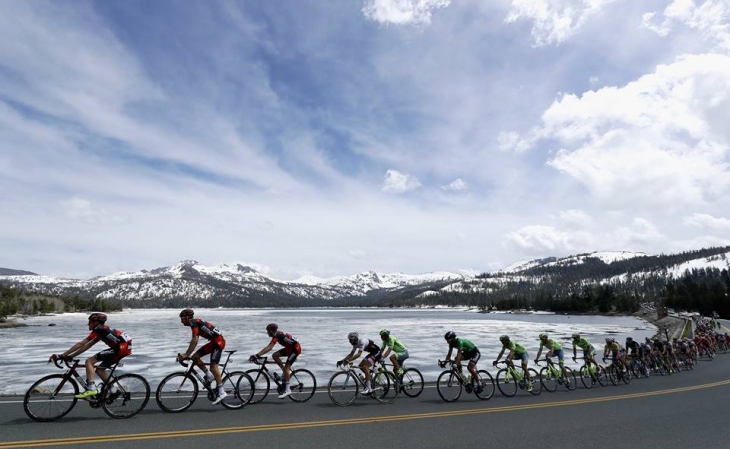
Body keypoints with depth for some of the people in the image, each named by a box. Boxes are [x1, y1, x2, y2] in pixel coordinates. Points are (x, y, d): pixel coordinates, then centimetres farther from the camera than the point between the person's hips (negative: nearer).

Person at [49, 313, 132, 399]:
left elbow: (81, 344, -4)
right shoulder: (101, 330, 24)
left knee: (89, 361, -3)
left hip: (121, 347, -9)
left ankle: (91, 388, -8)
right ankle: (114, 391, 19)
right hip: (125, 347, 9)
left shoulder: (98, 330, -2)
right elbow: (86, 346, 26)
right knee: (99, 369, 18)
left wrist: (62, 355, 1)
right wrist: (70, 356, 24)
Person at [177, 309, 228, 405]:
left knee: (213, 366, -13)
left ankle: (221, 392, -11)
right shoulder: (196, 323, 17)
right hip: (214, 342, 9)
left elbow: (195, 340, -22)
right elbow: (194, 341, 22)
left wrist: (186, 355, -20)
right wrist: (185, 354, 21)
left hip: (218, 341, -9)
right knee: (195, 357, 6)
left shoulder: (194, 323, -11)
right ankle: (210, 376, 13)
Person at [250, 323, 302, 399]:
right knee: (275, 355, -1)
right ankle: (287, 372, 10)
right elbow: (269, 347, 10)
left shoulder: (277, 336, -23)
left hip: (296, 348, -9)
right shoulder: (277, 335, 5)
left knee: (286, 367, -13)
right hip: (289, 348, 9)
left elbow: (269, 348, -33)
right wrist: (257, 355, 5)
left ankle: (287, 389, -7)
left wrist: (257, 355, -36)